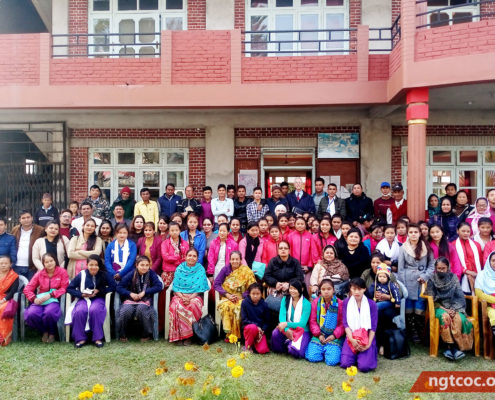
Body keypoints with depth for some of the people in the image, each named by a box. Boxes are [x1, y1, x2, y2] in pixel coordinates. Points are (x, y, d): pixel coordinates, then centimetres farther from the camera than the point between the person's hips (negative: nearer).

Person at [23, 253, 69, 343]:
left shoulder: (62, 272, 2)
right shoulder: (39, 274, 10)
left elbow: (64, 288, -4)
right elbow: (27, 289, 6)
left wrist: (50, 295, -17)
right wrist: (34, 299, -14)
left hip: (54, 300, -3)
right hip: (40, 300, 3)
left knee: (49, 312, -37)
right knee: (31, 314, -30)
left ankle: (52, 333, -2)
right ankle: (44, 332, 4)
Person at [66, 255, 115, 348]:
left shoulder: (104, 275, -2)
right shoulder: (81, 275, -1)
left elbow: (113, 286, -6)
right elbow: (69, 288, 1)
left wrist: (99, 291, -14)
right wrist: (81, 294, -13)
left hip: (98, 298, -1)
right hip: (83, 299, 1)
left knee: (94, 310, -34)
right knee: (80, 311, -32)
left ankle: (97, 338, -21)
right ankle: (80, 338, -15)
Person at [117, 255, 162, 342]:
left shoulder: (151, 274, -2)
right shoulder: (131, 275, 0)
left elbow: (159, 286, -12)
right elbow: (119, 287, -1)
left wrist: (145, 292, -15)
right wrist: (130, 294, -15)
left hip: (145, 299, -1)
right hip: (131, 299, 1)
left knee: (141, 309, -35)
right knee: (125, 311, -31)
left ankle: (146, 334, -12)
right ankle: (123, 335, -2)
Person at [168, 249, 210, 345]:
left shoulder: (200, 269, 6)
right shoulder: (179, 268, 11)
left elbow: (199, 288, 0)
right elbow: (176, 286, 5)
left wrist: (190, 298, -15)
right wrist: (182, 297, -13)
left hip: (194, 296, -1)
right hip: (179, 295, 1)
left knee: (193, 306, -34)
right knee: (176, 306, -32)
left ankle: (188, 336, -21)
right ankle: (178, 336, -21)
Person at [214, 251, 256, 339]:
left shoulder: (246, 271, 2)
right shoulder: (225, 269, 6)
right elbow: (216, 284, 1)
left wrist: (241, 296, -14)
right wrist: (227, 295, -10)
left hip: (241, 298, -1)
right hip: (227, 298, 1)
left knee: (239, 308, -33)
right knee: (226, 306, -32)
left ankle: (237, 334, -18)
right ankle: (229, 333, -22)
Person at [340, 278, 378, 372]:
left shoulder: (371, 304, 0)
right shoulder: (346, 302, 3)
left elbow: (373, 326, -2)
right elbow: (345, 323, -3)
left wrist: (369, 344, -13)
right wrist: (352, 340, -16)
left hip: (366, 338, -1)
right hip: (351, 337, 1)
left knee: (365, 366, -20)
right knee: (345, 363, -18)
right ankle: (355, 354, 15)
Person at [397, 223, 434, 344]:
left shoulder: (426, 248, 9)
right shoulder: (403, 248, 5)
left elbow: (432, 265, 7)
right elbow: (400, 268, 4)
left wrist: (425, 276, -9)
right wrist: (401, 285, -2)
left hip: (422, 282, 1)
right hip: (408, 282, -1)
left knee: (420, 311, 0)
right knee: (409, 310, 1)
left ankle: (420, 333, 9)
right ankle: (413, 333, 10)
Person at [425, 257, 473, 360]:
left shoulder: (453, 278, 7)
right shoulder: (432, 280, 3)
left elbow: (460, 296, 3)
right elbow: (431, 299, 0)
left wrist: (454, 309, -13)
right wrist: (444, 309, -12)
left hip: (453, 307, 1)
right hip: (439, 308, -1)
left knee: (459, 319, -32)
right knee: (445, 317, -35)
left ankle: (450, 348, -29)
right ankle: (453, 347, -32)